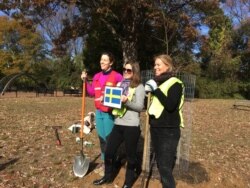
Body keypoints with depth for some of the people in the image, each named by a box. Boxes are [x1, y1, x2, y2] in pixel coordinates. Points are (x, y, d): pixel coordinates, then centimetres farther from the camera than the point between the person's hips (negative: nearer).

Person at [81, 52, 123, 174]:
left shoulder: (117, 76, -9)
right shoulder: (96, 76, 11)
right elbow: (92, 92, 14)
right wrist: (85, 81, 6)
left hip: (110, 112, -6)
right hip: (98, 112, 6)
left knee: (109, 139, 1)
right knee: (101, 138, 15)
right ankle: (104, 162, 31)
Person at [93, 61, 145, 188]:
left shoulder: (139, 87, -4)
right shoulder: (120, 84, 15)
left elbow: (140, 107, -12)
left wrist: (126, 101, -24)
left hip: (131, 126, -6)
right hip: (118, 124, 6)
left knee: (130, 155, 9)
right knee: (109, 151, 12)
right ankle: (108, 176, 34)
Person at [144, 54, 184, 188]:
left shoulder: (175, 84, -8)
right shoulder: (157, 82, 13)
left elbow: (170, 106, -22)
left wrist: (156, 89, -20)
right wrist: (147, 92, 1)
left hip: (169, 131, -7)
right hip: (155, 128, 7)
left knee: (165, 166, -7)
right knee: (160, 163, 17)